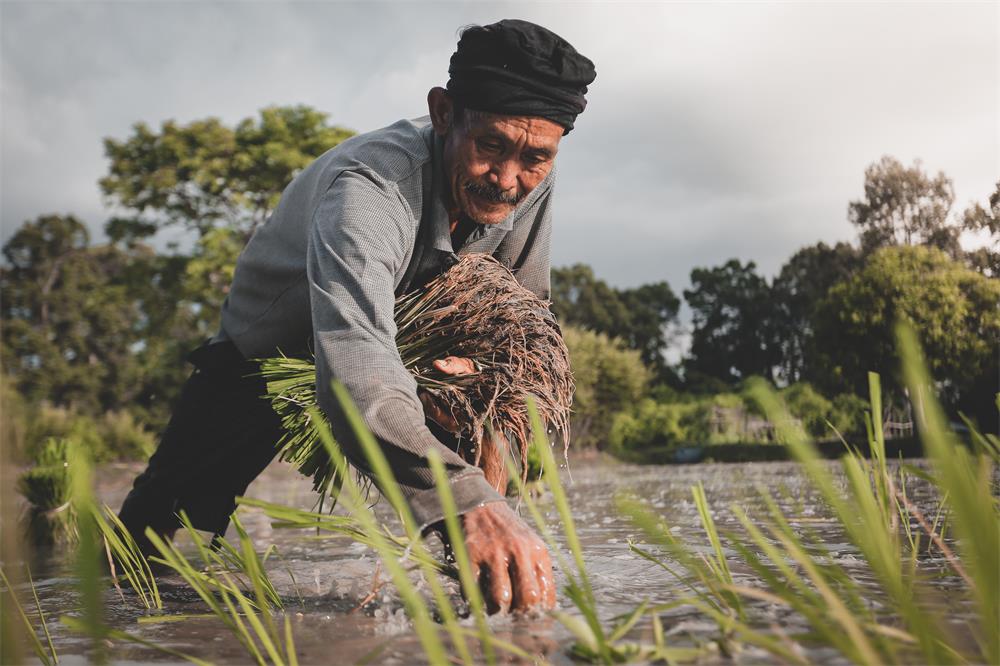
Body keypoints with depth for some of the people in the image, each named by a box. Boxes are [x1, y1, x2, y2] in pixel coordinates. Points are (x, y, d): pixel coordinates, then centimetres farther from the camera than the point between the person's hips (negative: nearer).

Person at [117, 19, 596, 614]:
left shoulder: (531, 180, -22)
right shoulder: (369, 186, -42)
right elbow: (355, 373, -58)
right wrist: (470, 502, -72)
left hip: (406, 340, 4)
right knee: (145, 544, 0)